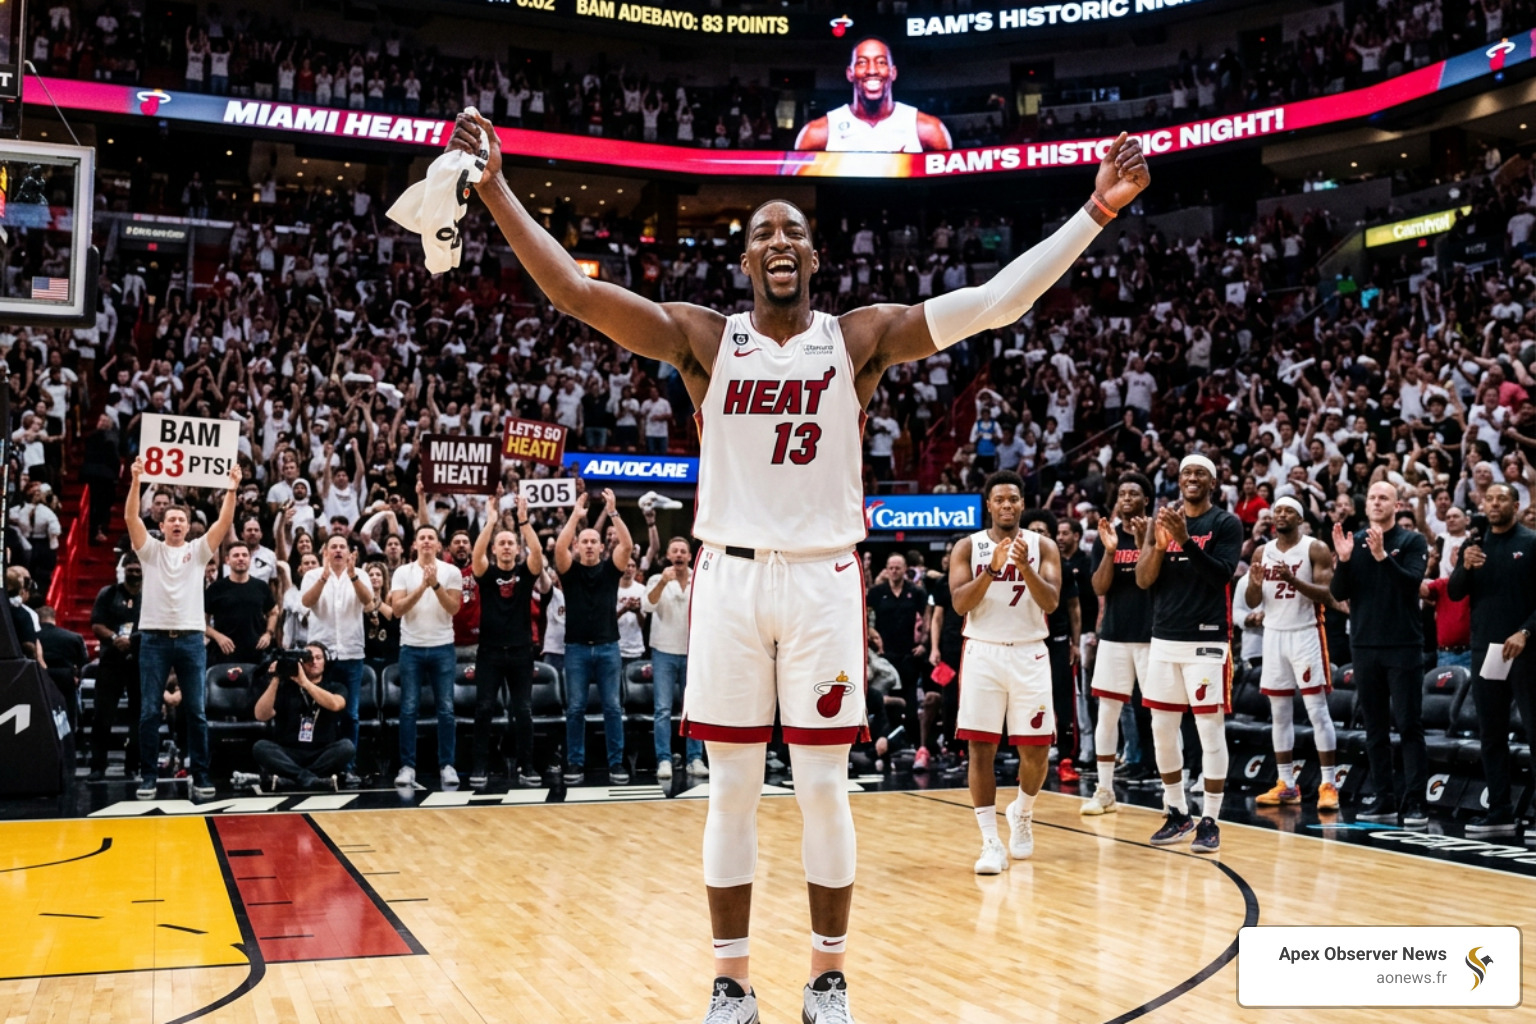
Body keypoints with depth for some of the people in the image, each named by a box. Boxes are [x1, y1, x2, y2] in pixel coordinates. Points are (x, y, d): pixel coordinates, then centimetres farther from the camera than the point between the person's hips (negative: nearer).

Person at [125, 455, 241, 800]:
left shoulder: (199, 550, 10)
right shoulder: (151, 550, 8)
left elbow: (224, 522, -3)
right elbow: (131, 518, -6)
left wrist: (232, 489, -16)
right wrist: (136, 481, -19)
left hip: (191, 638, 0)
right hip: (154, 637, 0)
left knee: (196, 712, 3)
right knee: (149, 712, 2)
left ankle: (201, 776, 8)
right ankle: (149, 776, 10)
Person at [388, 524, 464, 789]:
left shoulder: (451, 571, 2)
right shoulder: (403, 572, 3)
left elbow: (454, 608, -6)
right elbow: (397, 609, -7)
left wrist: (436, 584, -18)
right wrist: (422, 586, -17)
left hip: (443, 647, 0)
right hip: (411, 647, 0)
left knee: (446, 709, 1)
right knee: (408, 709, 1)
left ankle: (447, 765, 7)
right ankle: (407, 766, 6)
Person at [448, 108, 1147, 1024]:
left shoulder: (861, 338, 3)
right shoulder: (703, 339, 3)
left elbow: (997, 301, -5)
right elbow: (575, 290, -6)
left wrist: (1095, 213, -11)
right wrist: (497, 190, -16)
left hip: (826, 578, 0)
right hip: (731, 576, 0)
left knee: (825, 788, 5)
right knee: (733, 791, 6)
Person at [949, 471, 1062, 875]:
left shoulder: (1042, 546, 4)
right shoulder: (968, 547, 3)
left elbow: (1051, 602, -8)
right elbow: (959, 603, -8)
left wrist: (1024, 566, -22)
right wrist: (992, 569, -21)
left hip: (1029, 655, 1)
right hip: (983, 653, 0)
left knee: (1036, 750, 2)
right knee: (980, 748, -6)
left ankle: (1022, 814, 32)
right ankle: (991, 841, 1)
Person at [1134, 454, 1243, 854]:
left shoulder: (1226, 523, -2)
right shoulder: (1161, 520, 10)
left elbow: (1221, 575, -15)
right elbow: (1143, 580, 3)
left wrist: (1185, 540, -24)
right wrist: (1159, 543, -14)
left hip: (1207, 640, -5)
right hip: (1164, 639, 5)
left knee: (1210, 731, -2)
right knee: (1162, 730, 9)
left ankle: (1210, 821, 7)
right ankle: (1178, 813, 22)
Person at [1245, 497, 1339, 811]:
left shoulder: (1316, 549, -5)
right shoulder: (1262, 552, 9)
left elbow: (1327, 594, -13)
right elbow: (1253, 603, 10)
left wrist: (1293, 580, -26)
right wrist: (1256, 584, -12)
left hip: (1306, 634, -5)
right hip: (1274, 635, 5)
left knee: (1317, 710, -6)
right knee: (1279, 712, 7)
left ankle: (1328, 785, -3)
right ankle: (1286, 785, 14)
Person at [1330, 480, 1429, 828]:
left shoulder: (1412, 541, -1)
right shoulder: (1354, 541, 8)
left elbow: (1412, 581, -16)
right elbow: (1338, 594, 2)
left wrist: (1382, 556, -29)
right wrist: (1344, 560, -14)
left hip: (1404, 646, -4)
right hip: (1364, 645, 4)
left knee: (1409, 725, -5)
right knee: (1375, 727, 8)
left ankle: (1414, 801, -4)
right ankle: (1385, 799, 14)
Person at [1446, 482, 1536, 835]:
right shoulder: (1474, 546, 12)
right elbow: (1455, 593, 5)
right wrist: (1465, 567, -14)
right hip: (1485, 649, 5)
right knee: (1491, 734, 7)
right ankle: (1499, 812, 13)